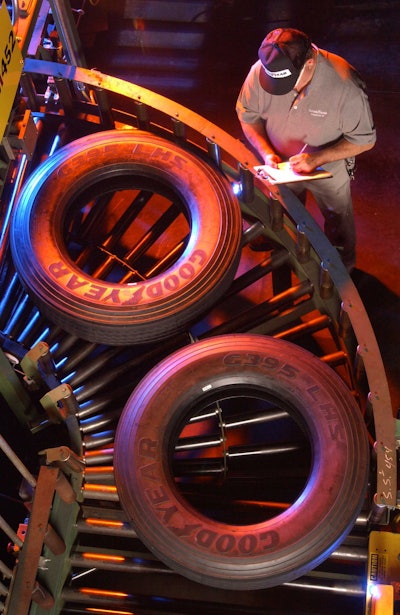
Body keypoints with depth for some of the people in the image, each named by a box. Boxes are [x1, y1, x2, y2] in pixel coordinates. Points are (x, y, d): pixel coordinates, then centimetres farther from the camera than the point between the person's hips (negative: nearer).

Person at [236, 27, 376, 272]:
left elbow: (364, 140, -24)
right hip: (281, 165, 3)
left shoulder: (346, 85, -37)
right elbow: (248, 114, -9)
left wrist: (317, 158, -33)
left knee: (338, 222, 24)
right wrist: (266, 152, -23)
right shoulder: (261, 71, -29)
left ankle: (344, 267, 53)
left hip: (329, 168, -2)